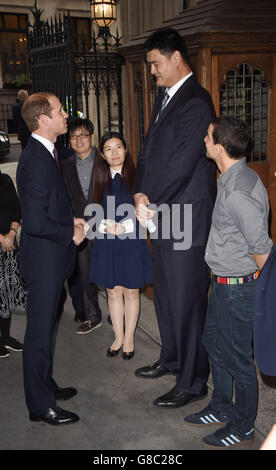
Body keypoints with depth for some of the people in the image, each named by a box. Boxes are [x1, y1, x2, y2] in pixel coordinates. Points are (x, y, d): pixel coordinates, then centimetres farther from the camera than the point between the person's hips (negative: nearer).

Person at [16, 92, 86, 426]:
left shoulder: (43, 153, 9)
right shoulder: (37, 160, -23)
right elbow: (35, 222, -28)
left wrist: (70, 220, 7)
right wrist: (71, 233, -15)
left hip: (49, 259, 10)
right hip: (43, 259, -10)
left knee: (44, 326, 21)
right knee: (40, 330, 4)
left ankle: (46, 386, 39)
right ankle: (40, 405, 19)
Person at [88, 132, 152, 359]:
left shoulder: (134, 177, -3)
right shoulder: (100, 179, 6)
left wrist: (123, 227, -17)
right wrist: (105, 225, -11)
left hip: (131, 241, -3)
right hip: (106, 243, 3)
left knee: (131, 291, 6)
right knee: (113, 291, 10)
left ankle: (129, 338, 21)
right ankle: (118, 337, 25)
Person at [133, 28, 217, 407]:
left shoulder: (195, 103, -15)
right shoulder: (165, 99, 16)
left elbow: (180, 165, -21)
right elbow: (148, 152, 13)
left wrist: (150, 202, -12)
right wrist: (141, 194, -2)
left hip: (186, 219, -10)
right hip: (161, 216, 10)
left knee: (187, 300, 0)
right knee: (165, 293, 20)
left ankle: (193, 383, 17)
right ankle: (172, 359, 39)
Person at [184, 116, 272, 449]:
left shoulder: (239, 192, -27)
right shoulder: (230, 179, 5)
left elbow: (262, 250, -25)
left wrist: (264, 289, -9)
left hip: (237, 287, -10)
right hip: (221, 283, 10)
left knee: (237, 358, 7)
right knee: (213, 342, 23)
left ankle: (242, 428, 29)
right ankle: (221, 409, 43)